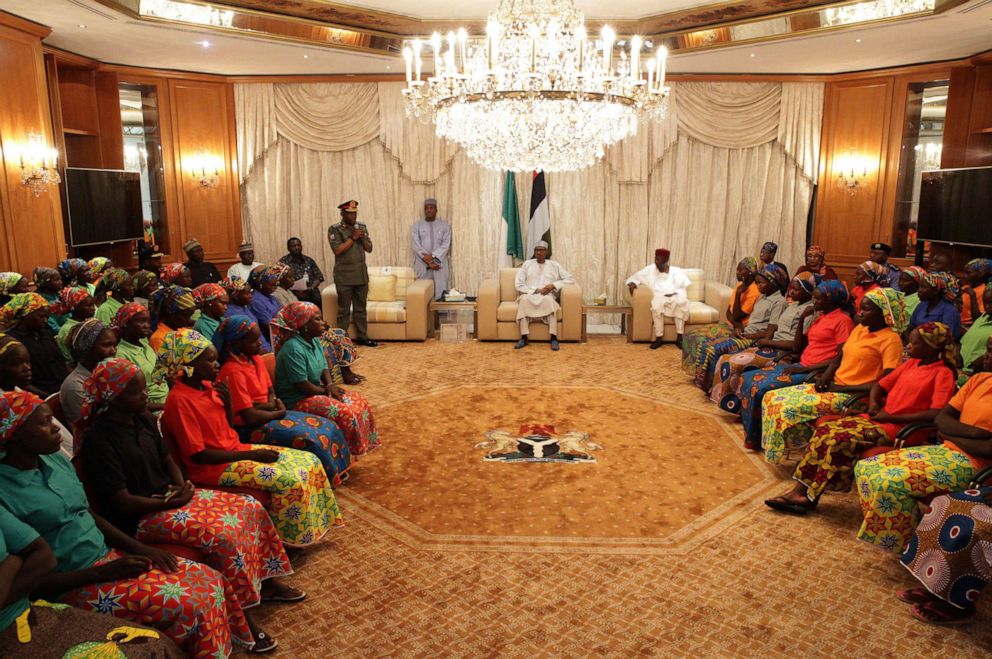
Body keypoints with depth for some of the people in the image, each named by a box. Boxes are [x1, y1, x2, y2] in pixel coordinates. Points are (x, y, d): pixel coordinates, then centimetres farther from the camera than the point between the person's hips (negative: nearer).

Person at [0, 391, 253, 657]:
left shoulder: (55, 461, 7)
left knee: (212, 579, -8)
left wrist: (140, 548, 0)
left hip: (109, 555, 7)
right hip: (76, 585, -7)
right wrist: (106, 572, -18)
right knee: (193, 604, -22)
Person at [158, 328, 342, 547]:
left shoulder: (207, 386, 6)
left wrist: (227, 402, -4)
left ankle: (313, 526, 10)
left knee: (310, 462, -1)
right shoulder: (179, 400, -19)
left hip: (236, 449, 9)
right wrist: (250, 455, -19)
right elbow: (197, 454, -20)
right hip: (215, 467, -9)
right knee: (290, 480, -24)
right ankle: (291, 538, -2)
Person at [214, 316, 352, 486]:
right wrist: (279, 413, -10)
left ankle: (336, 471, 15)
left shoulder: (256, 359, 4)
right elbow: (250, 417, -24)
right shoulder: (233, 372, -22)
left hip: (268, 415, 9)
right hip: (250, 428, -9)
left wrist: (272, 404, -9)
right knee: (309, 439, -23)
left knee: (325, 427, 2)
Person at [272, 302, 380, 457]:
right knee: (345, 413, -25)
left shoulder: (315, 342, 5)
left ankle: (361, 445, 8)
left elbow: (324, 368, 13)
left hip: (316, 392, 10)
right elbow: (302, 385, -24)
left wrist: (330, 385, -7)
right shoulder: (293, 349, -24)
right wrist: (326, 390, -12)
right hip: (298, 400, -9)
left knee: (360, 402, 0)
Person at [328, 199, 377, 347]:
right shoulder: (334, 229, -4)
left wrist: (363, 238, -8)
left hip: (361, 274, 5)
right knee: (344, 309, 0)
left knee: (361, 308, 11)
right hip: (344, 276, -5)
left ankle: (362, 337, 18)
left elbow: (369, 249, 11)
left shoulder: (362, 228, 11)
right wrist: (353, 238, -15)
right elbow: (337, 250, -16)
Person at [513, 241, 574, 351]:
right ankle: (523, 338, -38)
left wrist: (553, 285, -8)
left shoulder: (554, 265, 15)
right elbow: (518, 284, 4)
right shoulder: (527, 264, 14)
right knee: (524, 299, -36)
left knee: (548, 300, -37)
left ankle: (554, 338, -41)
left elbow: (570, 279, 7)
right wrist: (536, 290, -9)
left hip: (547, 296, 0)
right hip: (530, 295, 0)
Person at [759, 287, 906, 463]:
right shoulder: (859, 328, 13)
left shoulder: (891, 339, -12)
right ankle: (779, 452, 3)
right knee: (772, 398, -5)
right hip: (833, 386, 9)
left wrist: (839, 388, -17)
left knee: (788, 408, -25)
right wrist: (826, 377, -1)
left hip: (852, 396, -9)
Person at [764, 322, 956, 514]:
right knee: (825, 428, -12)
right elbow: (879, 385, 23)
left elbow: (936, 414, -20)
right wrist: (873, 404, 1)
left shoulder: (943, 374, -7)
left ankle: (811, 496, -15)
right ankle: (800, 489, -15)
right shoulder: (910, 363, 17)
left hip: (901, 428, -8)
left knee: (842, 439, -27)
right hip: (880, 418, 8)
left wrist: (892, 417, -17)